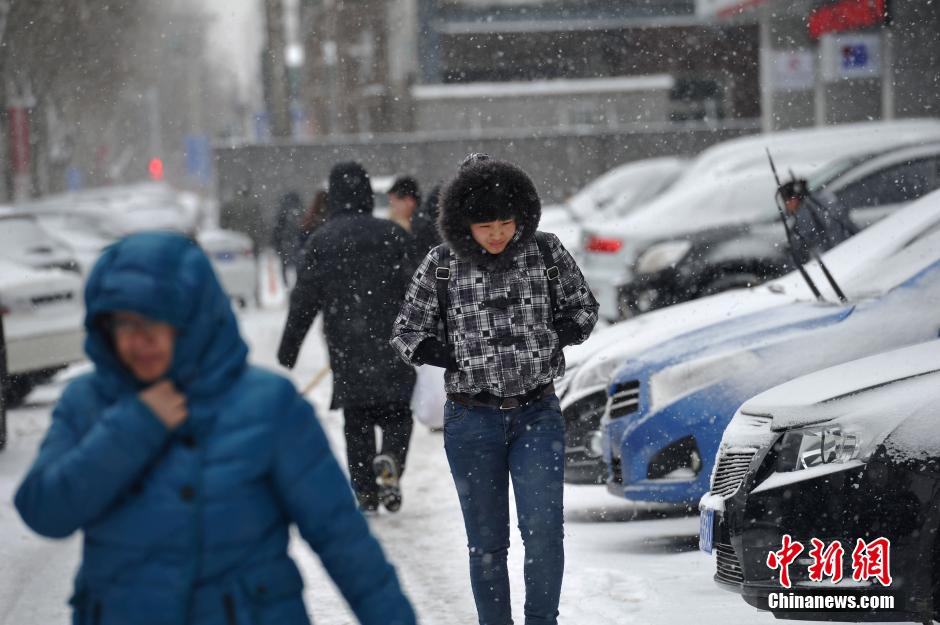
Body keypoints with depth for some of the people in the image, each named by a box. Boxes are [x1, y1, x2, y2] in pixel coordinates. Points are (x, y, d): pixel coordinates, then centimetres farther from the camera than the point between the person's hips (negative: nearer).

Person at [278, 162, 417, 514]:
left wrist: (288, 350, 7)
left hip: (346, 351, 1)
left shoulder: (321, 241, 0)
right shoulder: (392, 234, 0)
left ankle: (366, 492, 8)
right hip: (391, 346, -1)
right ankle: (390, 459, -22)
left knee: (356, 422, 11)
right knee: (396, 414, 7)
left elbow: (304, 300, 0)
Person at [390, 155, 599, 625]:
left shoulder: (547, 254, -2)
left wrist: (545, 339, -7)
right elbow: (407, 333, 4)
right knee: (487, 541, 7)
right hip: (471, 420, 0)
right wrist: (464, 359, -8)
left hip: (538, 414, 0)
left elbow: (582, 310, 10)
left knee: (543, 529, -13)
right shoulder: (440, 267, -3)